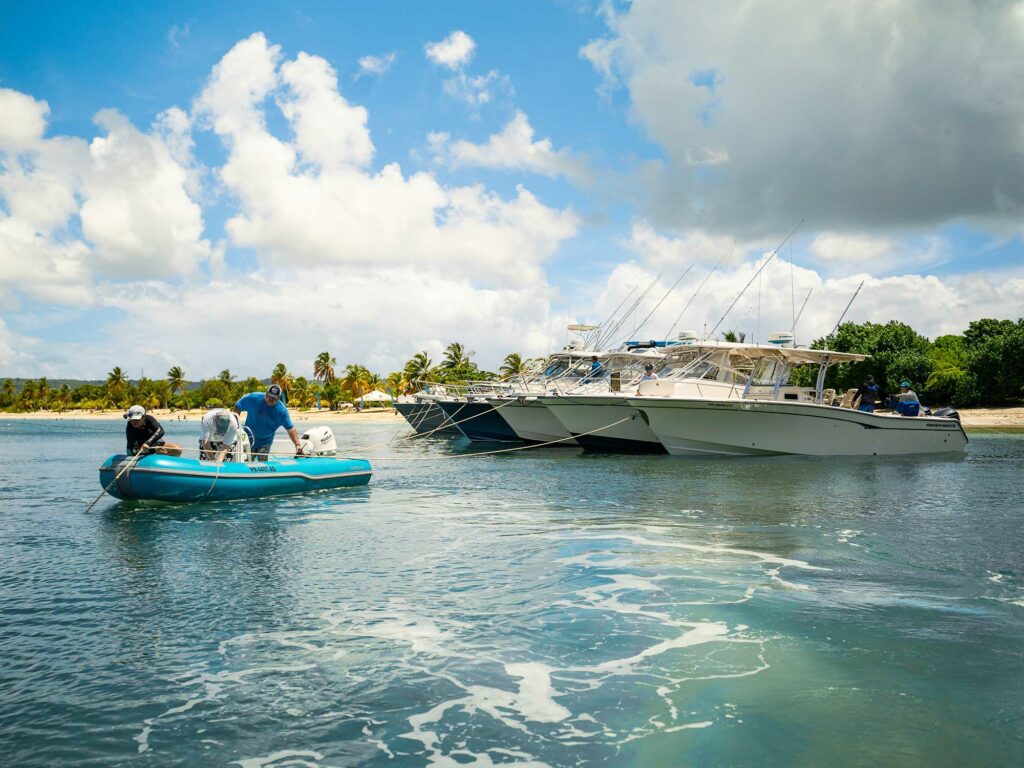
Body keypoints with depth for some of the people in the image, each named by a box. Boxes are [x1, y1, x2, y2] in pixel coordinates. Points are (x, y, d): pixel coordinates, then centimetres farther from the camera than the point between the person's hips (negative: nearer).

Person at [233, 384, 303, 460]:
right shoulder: (253, 398, -15)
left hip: (265, 442, -1)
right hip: (249, 438, 1)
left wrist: (297, 444, -30)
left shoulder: (282, 410, -17)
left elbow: (290, 428, -19)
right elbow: (237, 407, -1)